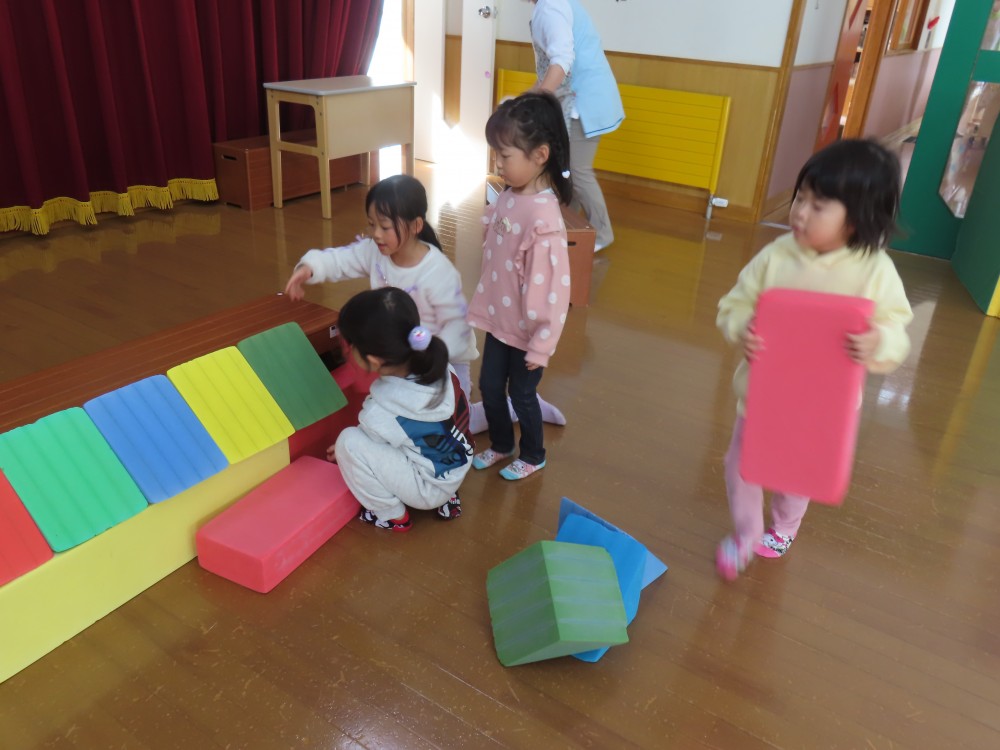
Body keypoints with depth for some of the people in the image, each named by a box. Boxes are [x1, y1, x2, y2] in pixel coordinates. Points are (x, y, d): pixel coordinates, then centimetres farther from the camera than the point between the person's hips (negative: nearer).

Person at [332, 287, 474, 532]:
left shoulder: (378, 413, -29)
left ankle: (391, 515, 3)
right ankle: (446, 497, 24)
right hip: (457, 471, 7)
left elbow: (367, 445, -8)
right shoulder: (440, 368, -15)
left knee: (349, 442, -17)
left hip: (430, 488, -7)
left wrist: (343, 451, 14)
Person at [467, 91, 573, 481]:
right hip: (499, 320, 7)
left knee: (521, 394, 12)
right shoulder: (508, 196, -3)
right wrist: (483, 305, 15)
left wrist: (541, 344, -20)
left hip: (526, 329, -7)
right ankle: (500, 444, 45)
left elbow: (553, 286, -26)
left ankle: (532, 456, 39)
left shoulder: (544, 215, -28)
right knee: (489, 386, 20)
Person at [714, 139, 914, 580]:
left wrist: (878, 344, -37)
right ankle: (745, 534, 42)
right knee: (742, 463, 14)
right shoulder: (776, 256, -14)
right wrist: (741, 329, -30)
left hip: (822, 403, -1)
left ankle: (785, 527, 55)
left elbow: (897, 335, -13)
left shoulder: (877, 271, -17)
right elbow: (734, 305, -8)